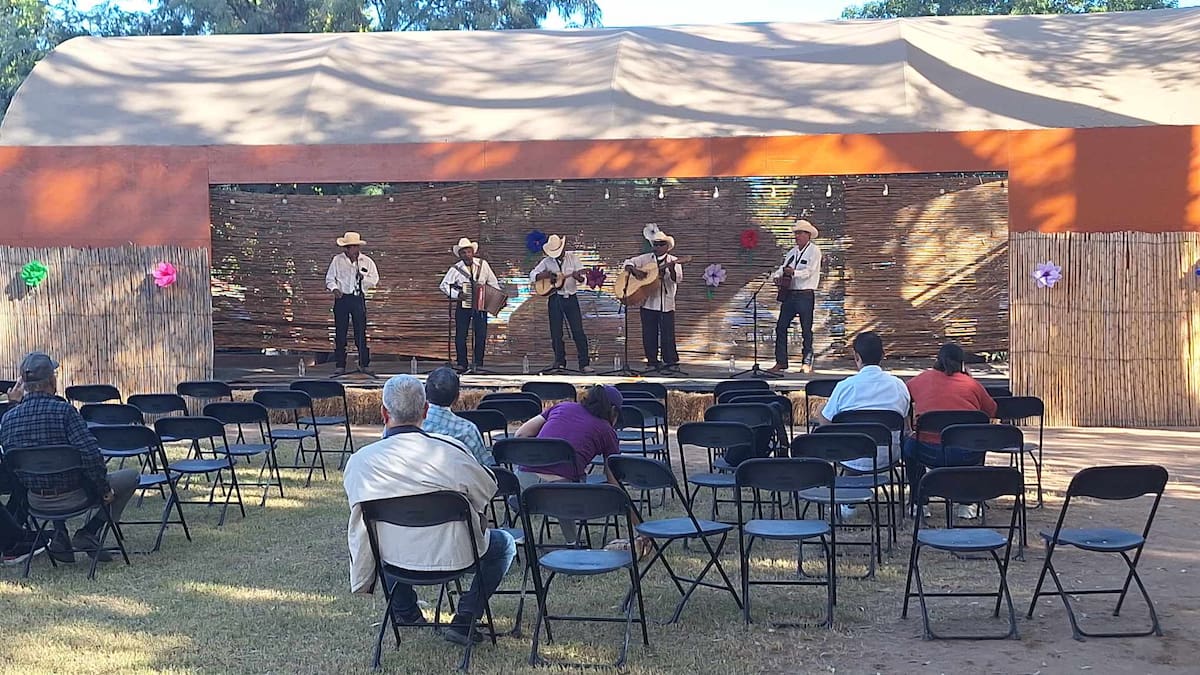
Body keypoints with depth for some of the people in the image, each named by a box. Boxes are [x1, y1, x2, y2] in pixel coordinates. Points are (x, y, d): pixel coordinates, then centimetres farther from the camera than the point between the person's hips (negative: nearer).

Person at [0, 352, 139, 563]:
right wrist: (104, 489, -10)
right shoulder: (64, 410, -20)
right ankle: (88, 534, 5)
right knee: (131, 477, 14)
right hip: (73, 498, -5)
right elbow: (90, 454, -26)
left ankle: (60, 538, 21)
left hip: (35, 502, 5)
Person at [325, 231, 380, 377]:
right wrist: (334, 288, -13)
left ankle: (363, 365, 4)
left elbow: (374, 281, 4)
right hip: (342, 298, 0)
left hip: (358, 299, 0)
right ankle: (340, 366, 5)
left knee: (361, 333, -1)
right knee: (340, 333, 0)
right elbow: (330, 278, 6)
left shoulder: (367, 262, 7)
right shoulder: (337, 260, 7)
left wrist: (363, 277, -12)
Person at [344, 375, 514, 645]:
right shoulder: (450, 451, -19)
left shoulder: (359, 461, -12)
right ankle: (464, 620, 14)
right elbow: (487, 491, 0)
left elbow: (359, 529, -1)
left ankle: (405, 612, 38)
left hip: (395, 560, 3)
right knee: (504, 543, 26)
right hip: (454, 558, -3)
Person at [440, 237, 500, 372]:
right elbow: (443, 285, -6)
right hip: (463, 306, -1)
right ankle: (462, 364, 6)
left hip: (480, 305, 1)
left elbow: (493, 282, 8)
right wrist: (457, 294, -19)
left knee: (481, 336, 0)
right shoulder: (456, 269, -5)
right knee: (460, 336, -2)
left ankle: (478, 364, 8)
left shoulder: (483, 264, 0)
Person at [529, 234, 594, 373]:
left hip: (571, 298, -1)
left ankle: (584, 364, -7)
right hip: (554, 299, 1)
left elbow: (583, 278, -3)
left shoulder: (572, 257, 1)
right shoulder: (547, 262, 2)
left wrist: (578, 276, -26)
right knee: (556, 333, 4)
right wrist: (546, 275, -15)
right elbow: (532, 276, 2)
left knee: (578, 332, -7)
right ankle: (560, 361, 15)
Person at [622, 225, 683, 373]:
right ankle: (652, 362, 13)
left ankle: (671, 362, 4)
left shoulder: (673, 261, 4)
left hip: (667, 304, -2)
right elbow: (627, 263, 6)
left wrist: (671, 269, -28)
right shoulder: (645, 259, 8)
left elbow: (678, 279, -9)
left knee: (668, 334, -4)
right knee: (649, 334, 5)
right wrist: (635, 270, -13)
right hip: (648, 303, 2)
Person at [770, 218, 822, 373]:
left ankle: (807, 363, 6)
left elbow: (809, 271, -14)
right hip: (789, 293, 6)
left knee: (806, 330, -1)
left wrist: (794, 272, -28)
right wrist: (777, 276, -12)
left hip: (805, 295, -6)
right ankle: (781, 362, 7)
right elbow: (783, 267, 9)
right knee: (781, 327, 2)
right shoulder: (792, 252, 16)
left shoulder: (814, 251, -3)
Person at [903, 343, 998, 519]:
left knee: (910, 444, 35)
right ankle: (966, 504, 35)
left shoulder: (922, 379, 13)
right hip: (967, 455, 1)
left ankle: (918, 503, 33)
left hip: (930, 454, 0)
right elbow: (991, 410, 24)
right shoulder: (971, 383, 12)